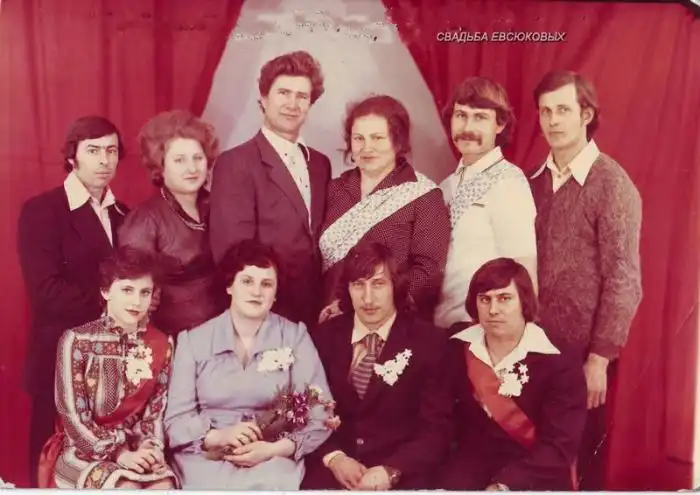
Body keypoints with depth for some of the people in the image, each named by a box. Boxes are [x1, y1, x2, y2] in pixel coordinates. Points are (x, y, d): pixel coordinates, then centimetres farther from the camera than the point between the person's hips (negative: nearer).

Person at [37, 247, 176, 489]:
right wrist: (118, 453, -18)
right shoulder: (77, 340, -10)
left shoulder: (162, 344, 2)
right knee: (128, 488, -31)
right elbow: (73, 415, -11)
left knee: (165, 486, -26)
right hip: (82, 450, -3)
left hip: (135, 448, 3)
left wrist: (151, 445, -14)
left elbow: (156, 409, 5)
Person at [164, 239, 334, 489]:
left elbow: (320, 416, -1)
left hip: (274, 459, 0)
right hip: (205, 457, 0)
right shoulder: (193, 340, 6)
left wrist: (274, 449, -16)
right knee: (212, 485, -31)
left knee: (270, 484, -31)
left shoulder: (295, 336, 5)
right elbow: (176, 419, 2)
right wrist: (217, 437, -17)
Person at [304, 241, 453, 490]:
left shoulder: (429, 341, -1)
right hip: (334, 469, 1)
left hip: (401, 473, -1)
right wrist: (333, 456, -10)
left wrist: (391, 470, -16)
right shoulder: (324, 336, 6)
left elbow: (436, 428, -3)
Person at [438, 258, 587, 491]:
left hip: (537, 476, -2)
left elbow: (559, 446, -13)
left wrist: (503, 485, -23)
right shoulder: (458, 347, 3)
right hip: (473, 462, 3)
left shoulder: (559, 363, -8)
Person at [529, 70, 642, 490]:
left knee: (583, 453, 10)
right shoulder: (535, 183, 5)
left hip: (584, 350, -4)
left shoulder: (612, 185, -11)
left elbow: (623, 281, -13)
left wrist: (599, 358, -15)